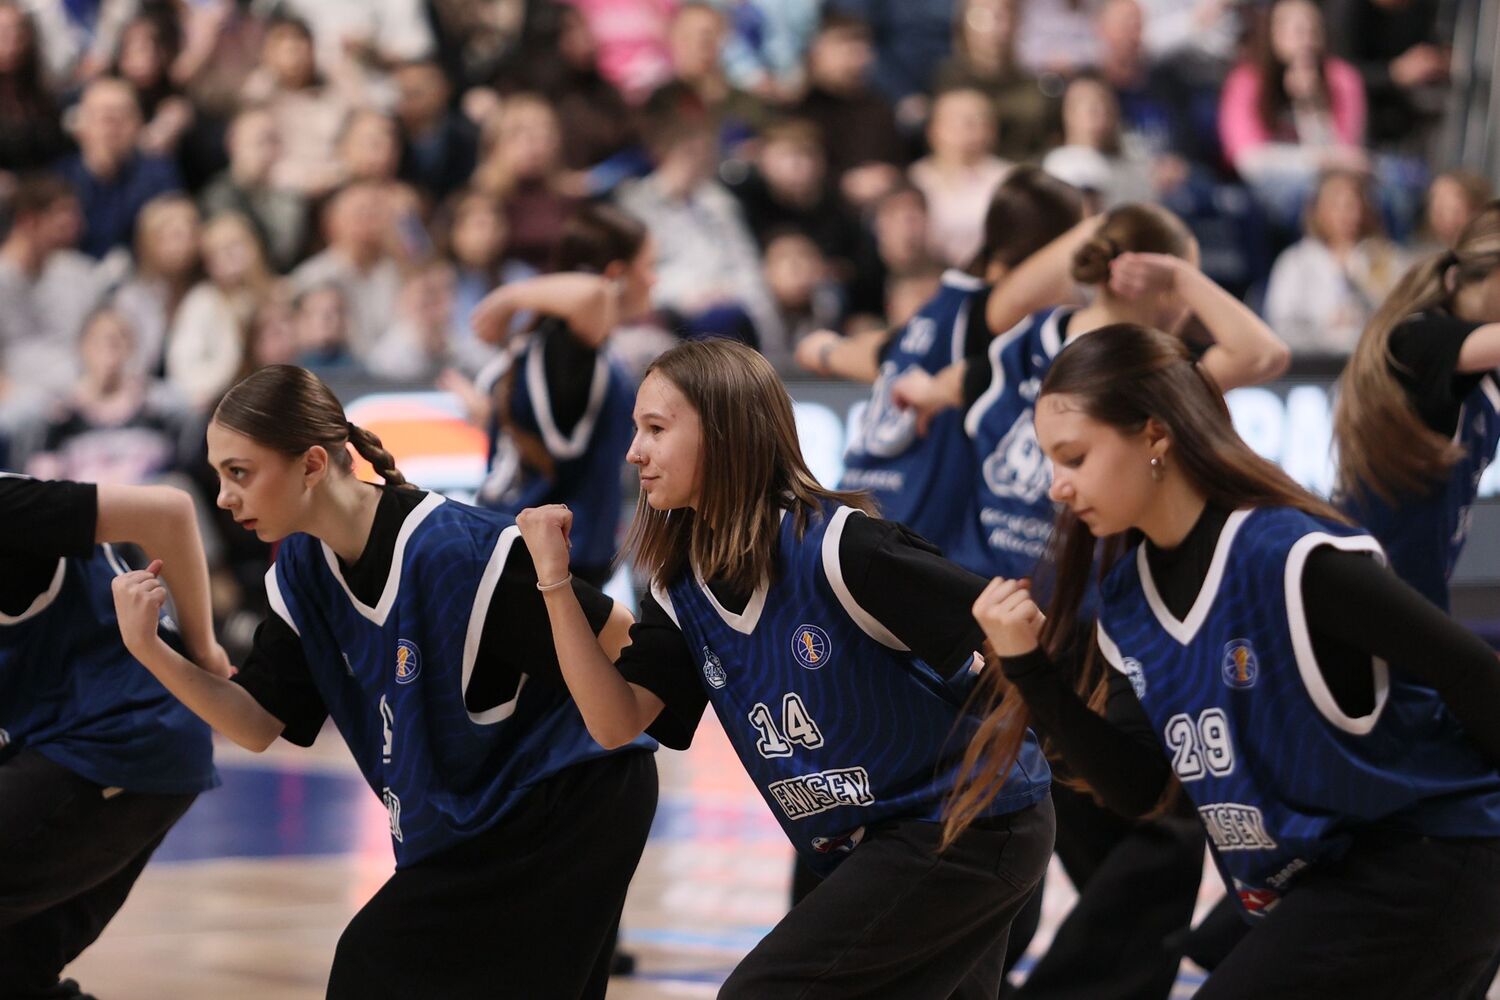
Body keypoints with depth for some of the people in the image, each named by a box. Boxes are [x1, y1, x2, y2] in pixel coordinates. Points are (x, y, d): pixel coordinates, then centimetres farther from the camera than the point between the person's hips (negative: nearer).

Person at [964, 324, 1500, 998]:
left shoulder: (1289, 556, -24)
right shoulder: (1129, 596, 2)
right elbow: (1136, 788, 2)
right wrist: (1029, 669, -8)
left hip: (1422, 869, -9)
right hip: (1311, 888, 9)